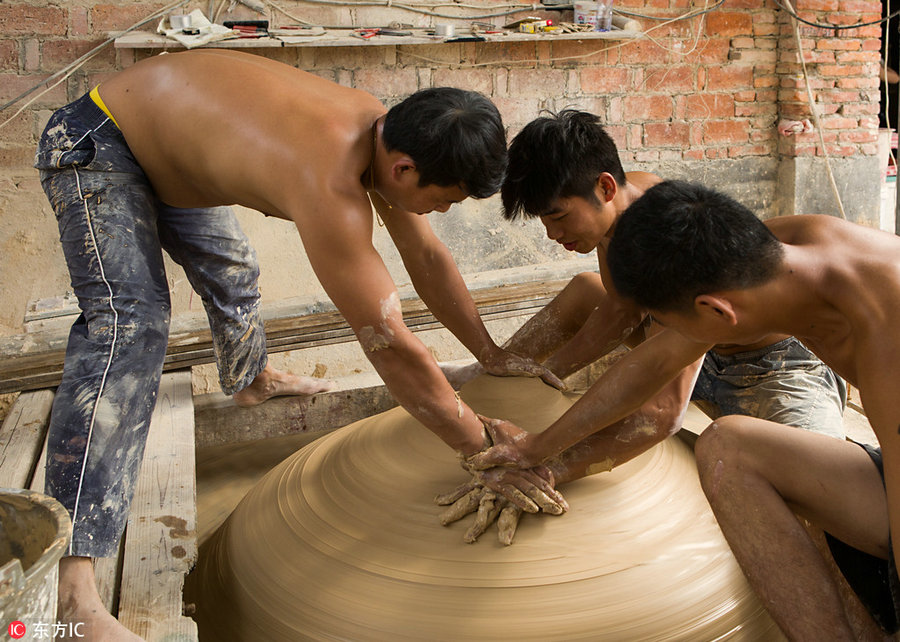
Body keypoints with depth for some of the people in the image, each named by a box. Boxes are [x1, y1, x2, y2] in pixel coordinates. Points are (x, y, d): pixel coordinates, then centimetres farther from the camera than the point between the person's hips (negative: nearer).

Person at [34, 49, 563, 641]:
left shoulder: (381, 128, -13)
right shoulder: (331, 184, -41)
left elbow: (428, 257, -2)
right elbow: (391, 347, -40)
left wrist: (491, 355, 2)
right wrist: (485, 451, -32)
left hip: (162, 140, 10)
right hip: (95, 143, -10)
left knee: (230, 269, 27)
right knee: (130, 323, -27)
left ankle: (251, 381, 61)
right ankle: (70, 580, -29)